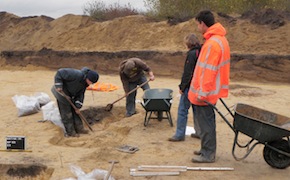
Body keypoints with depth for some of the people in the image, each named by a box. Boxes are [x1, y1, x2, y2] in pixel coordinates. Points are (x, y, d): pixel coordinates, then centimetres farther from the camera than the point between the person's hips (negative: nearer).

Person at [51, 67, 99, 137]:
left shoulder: (85, 82, -3)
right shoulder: (77, 75, -31)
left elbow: (80, 94, 4)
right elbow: (60, 72, -30)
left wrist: (78, 106, -2)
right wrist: (58, 86, -31)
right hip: (62, 93, -9)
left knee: (75, 111, 13)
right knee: (66, 113, -3)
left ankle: (79, 128, 24)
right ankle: (70, 132, 7)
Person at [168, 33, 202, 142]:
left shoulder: (192, 54, -16)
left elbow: (187, 73, -18)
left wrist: (182, 87, -11)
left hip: (190, 87, -8)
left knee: (182, 110, -1)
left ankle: (180, 134, 3)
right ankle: (199, 132, 23)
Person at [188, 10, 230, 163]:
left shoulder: (213, 43, -21)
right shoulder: (219, 39, 12)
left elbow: (209, 70, -23)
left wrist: (202, 92, -21)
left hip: (205, 93, -10)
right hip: (210, 91, 10)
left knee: (205, 122, 0)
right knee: (207, 121, 18)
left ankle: (208, 154, 10)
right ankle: (207, 149, 30)